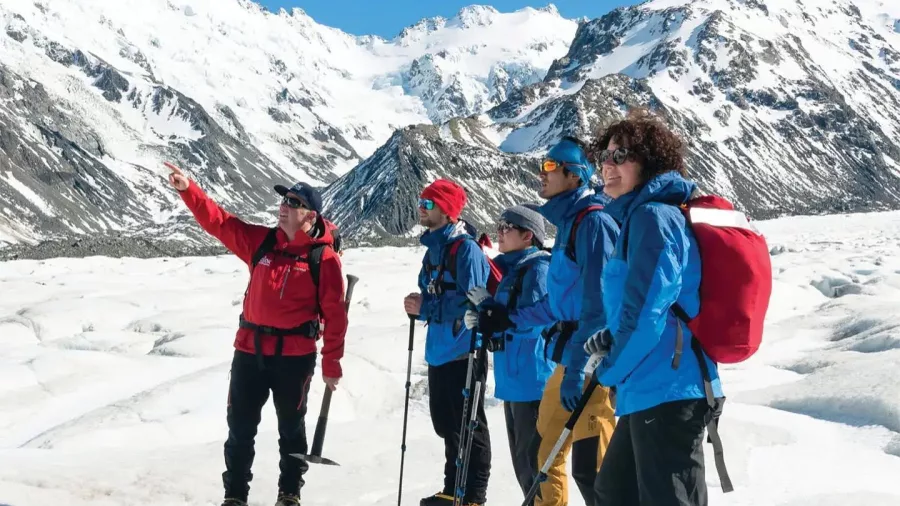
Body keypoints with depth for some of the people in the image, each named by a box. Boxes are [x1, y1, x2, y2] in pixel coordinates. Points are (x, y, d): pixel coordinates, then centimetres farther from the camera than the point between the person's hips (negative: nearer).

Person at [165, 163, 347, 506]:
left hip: (295, 355, -4)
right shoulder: (260, 242, 4)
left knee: (291, 427, 12)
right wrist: (187, 189, -11)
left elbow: (335, 314, -8)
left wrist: (331, 364, -8)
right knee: (240, 428, 10)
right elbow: (219, 222, 2)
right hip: (250, 350, 4)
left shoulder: (324, 258, -9)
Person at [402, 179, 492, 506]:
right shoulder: (434, 249, 15)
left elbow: (470, 302, -22)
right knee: (446, 425, 17)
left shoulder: (465, 248, -14)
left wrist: (425, 308, -17)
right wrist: (419, 305, 1)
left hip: (463, 353, -10)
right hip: (439, 352, 10)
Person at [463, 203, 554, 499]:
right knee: (521, 459, 16)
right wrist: (482, 319, 4)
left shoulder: (538, 268, -12)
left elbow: (532, 322, -19)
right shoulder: (510, 268, 15)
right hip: (512, 379, 10)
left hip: (532, 379, -10)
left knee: (533, 460, -4)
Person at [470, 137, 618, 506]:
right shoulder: (569, 222, 17)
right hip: (570, 354, 10)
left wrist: (577, 368, -23)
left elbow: (598, 303, -20)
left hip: (592, 360, -10)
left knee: (590, 464, -11)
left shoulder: (593, 221, -13)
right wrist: (509, 319, 25)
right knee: (545, 451, 17)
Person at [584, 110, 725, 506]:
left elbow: (647, 312, -21)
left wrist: (610, 370, -6)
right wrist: (612, 340, 14)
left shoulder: (653, 216, -14)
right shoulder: (641, 215, 16)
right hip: (654, 390, 11)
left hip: (666, 392, -11)